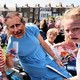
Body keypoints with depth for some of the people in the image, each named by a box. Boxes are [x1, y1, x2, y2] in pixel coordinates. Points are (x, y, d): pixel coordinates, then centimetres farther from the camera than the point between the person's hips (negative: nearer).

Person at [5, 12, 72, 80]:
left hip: (49, 63, 3)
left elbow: (44, 44, -2)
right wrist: (9, 58, -36)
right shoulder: (12, 44, -21)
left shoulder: (32, 29, -14)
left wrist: (56, 59, 7)